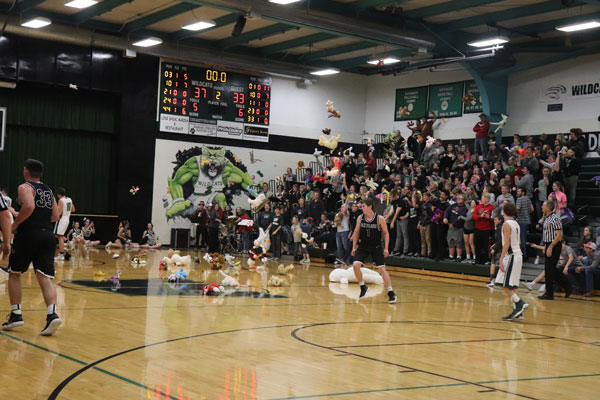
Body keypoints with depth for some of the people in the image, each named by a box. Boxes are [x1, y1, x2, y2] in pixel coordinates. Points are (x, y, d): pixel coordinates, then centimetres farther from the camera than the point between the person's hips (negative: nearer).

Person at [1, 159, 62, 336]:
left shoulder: (25, 187, -2)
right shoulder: (48, 190, 19)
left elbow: (29, 206, -21)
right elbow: (55, 216, 17)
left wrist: (15, 224, -10)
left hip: (28, 235, -5)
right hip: (47, 235, 5)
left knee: (14, 274, 13)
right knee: (45, 277, -2)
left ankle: (16, 314, 12)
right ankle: (52, 314, -21)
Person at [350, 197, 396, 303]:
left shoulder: (379, 219, -12)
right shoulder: (360, 218, -2)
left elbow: (385, 233, -3)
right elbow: (356, 233, 8)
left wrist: (386, 248, -10)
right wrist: (354, 247, 6)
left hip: (376, 247, -3)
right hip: (363, 247, 3)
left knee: (382, 269, -6)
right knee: (355, 265, -14)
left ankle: (391, 292, 1)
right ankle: (363, 287, 7)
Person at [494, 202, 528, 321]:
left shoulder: (506, 224, -12)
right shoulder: (516, 224, 15)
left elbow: (506, 243, -18)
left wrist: (501, 259, -18)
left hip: (511, 256, -9)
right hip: (518, 254, 9)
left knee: (504, 284, -7)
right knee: (512, 285, 10)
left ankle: (519, 304, -15)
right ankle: (517, 311, 8)